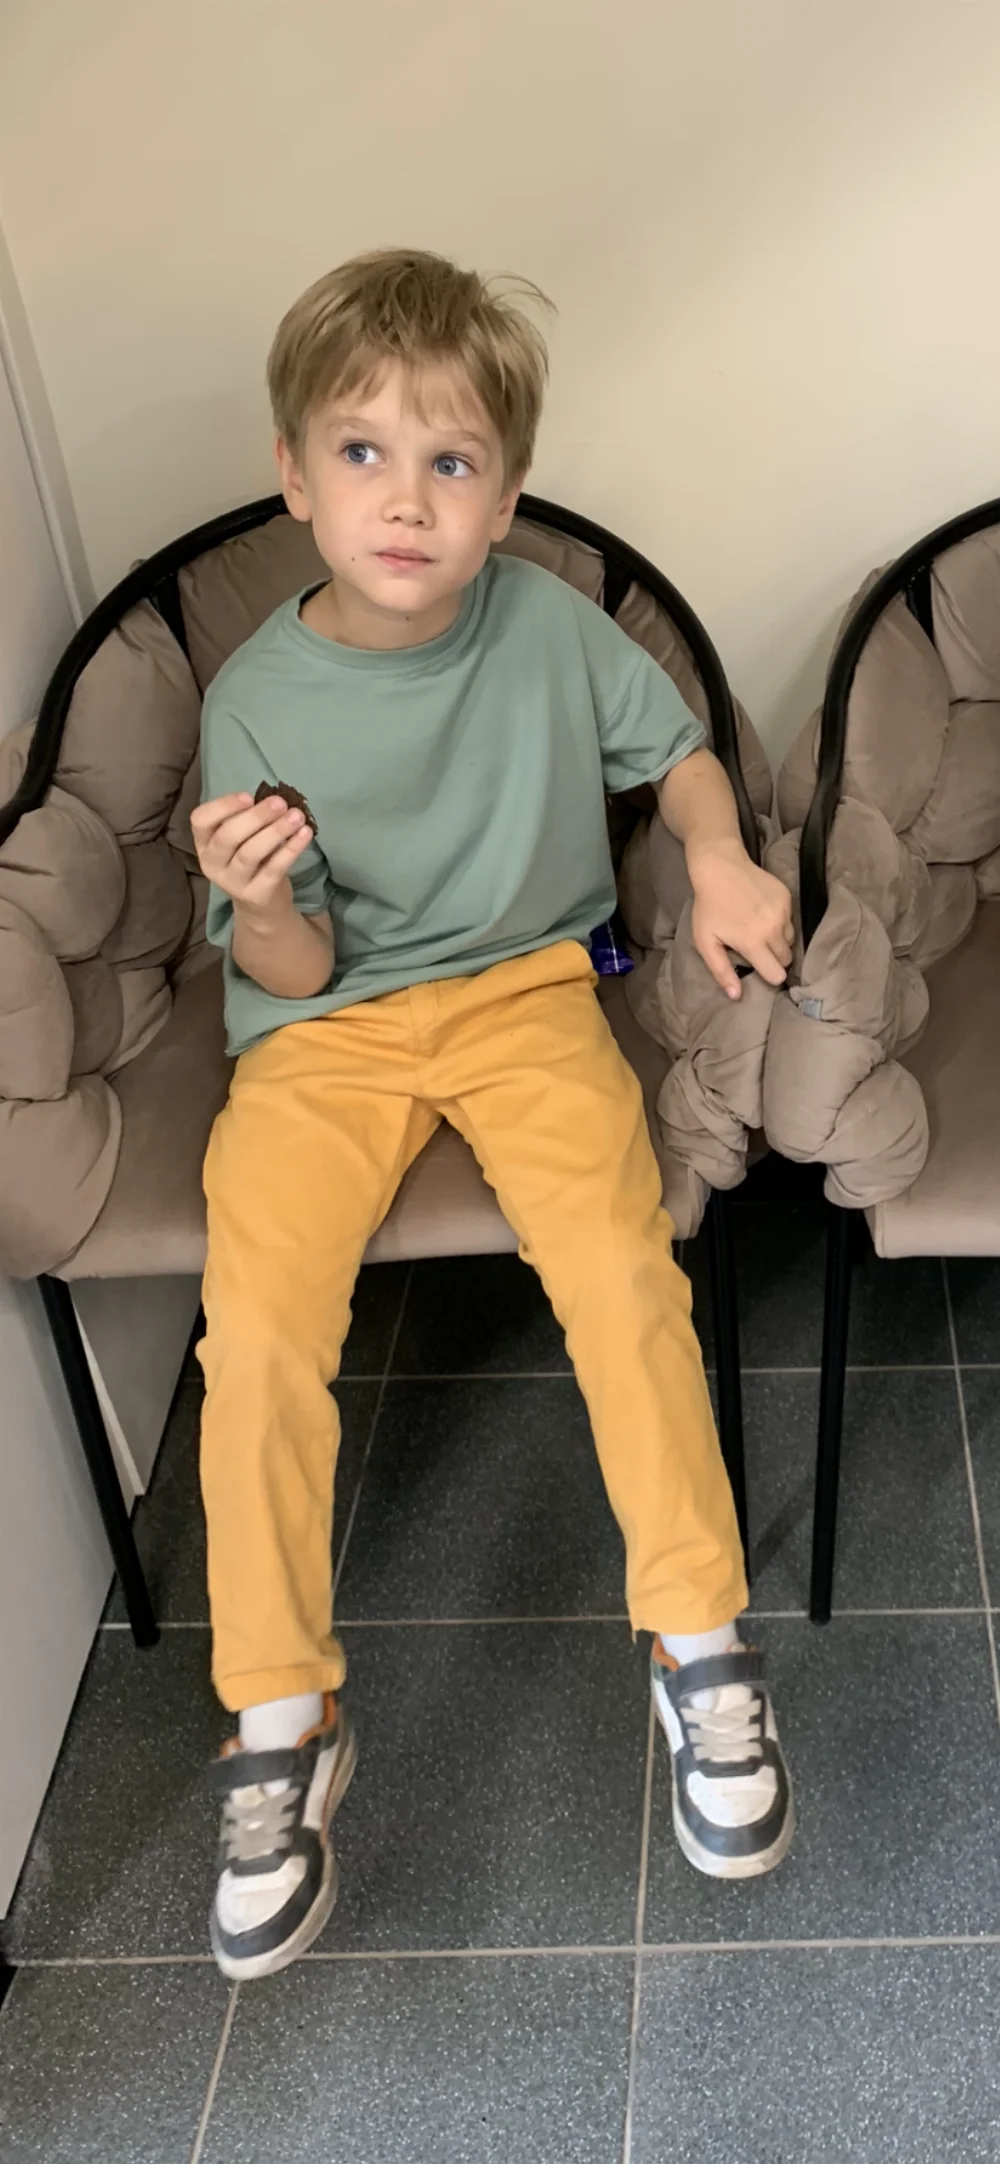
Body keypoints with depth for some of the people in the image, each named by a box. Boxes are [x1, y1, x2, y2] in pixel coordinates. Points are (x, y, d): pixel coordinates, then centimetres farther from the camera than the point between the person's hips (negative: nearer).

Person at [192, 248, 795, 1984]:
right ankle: (281, 1730, 0)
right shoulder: (258, 703, -8)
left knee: (623, 1275, -24)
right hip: (327, 1028, 0)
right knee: (257, 1336, -21)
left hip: (522, 990, 1)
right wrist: (261, 905, -27)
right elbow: (295, 971, -4)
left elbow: (674, 746, 13)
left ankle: (699, 1646, -1)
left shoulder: (551, 624, -5)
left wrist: (720, 860, -7)